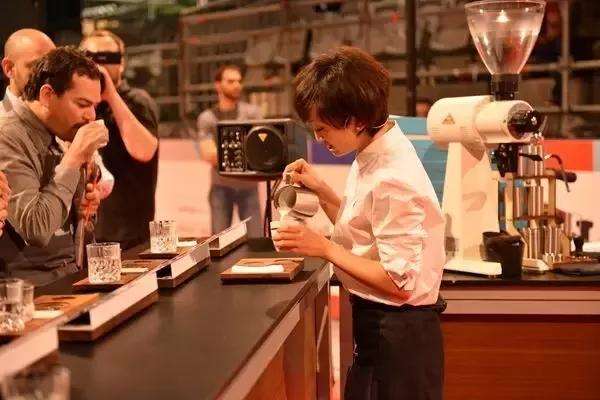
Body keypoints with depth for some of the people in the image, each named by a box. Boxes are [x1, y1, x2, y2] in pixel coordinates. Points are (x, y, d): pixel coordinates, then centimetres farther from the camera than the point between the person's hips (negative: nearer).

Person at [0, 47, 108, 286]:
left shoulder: (50, 139, 13)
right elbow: (37, 230, -25)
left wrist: (81, 208, 4)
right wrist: (75, 158, -20)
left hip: (68, 277, 9)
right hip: (33, 289, -8)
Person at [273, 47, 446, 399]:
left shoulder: (392, 179, -25)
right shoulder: (372, 156, 3)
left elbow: (400, 285, -24)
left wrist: (324, 248, -20)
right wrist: (320, 189, 3)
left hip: (397, 338, -9)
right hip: (377, 326, 9)